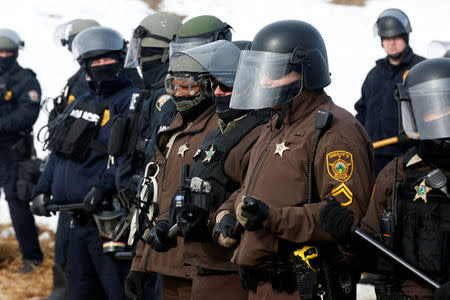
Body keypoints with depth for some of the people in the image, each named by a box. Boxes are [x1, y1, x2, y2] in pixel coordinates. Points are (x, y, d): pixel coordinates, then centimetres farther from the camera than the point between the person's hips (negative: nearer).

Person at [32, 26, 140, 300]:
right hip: (79, 220, 9)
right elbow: (58, 154, 25)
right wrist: (42, 190, 14)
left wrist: (103, 186, -29)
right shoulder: (79, 105, 19)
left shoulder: (131, 100, -8)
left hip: (110, 219, -9)